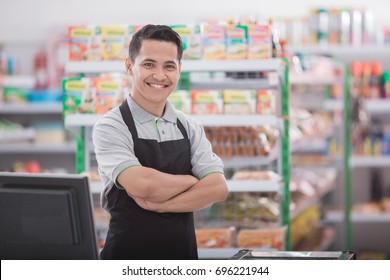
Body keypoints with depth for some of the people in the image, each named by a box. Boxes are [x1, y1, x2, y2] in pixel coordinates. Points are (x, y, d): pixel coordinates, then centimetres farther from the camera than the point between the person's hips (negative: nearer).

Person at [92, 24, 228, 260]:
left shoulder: (190, 128, 4)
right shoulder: (111, 127, -9)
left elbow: (218, 188, -8)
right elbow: (143, 185, -24)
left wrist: (155, 204, -17)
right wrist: (192, 181, -8)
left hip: (183, 256, 4)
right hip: (128, 255, -4)